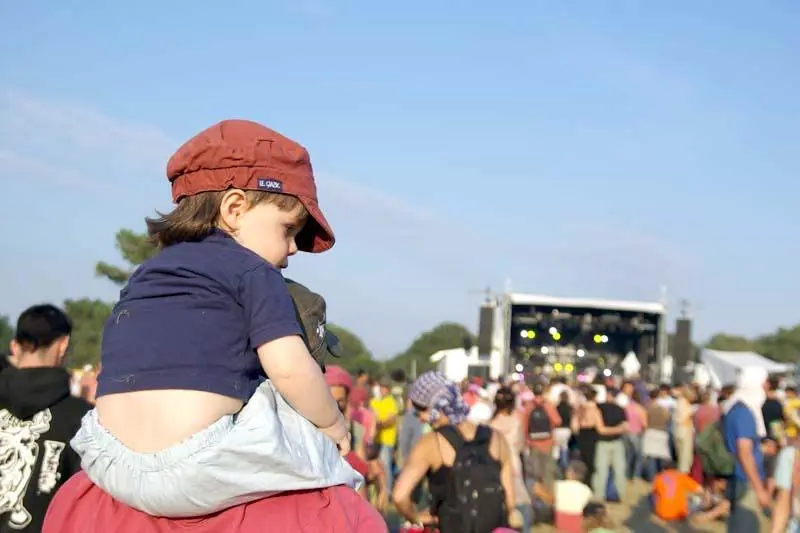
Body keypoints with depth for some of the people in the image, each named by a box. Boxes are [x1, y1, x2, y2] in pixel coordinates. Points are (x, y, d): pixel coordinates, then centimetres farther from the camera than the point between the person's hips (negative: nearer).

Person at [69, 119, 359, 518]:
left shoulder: (144, 274, 21)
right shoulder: (253, 272, 1)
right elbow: (290, 369, -9)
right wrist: (332, 424, 8)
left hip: (112, 469, 7)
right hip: (198, 474, -7)